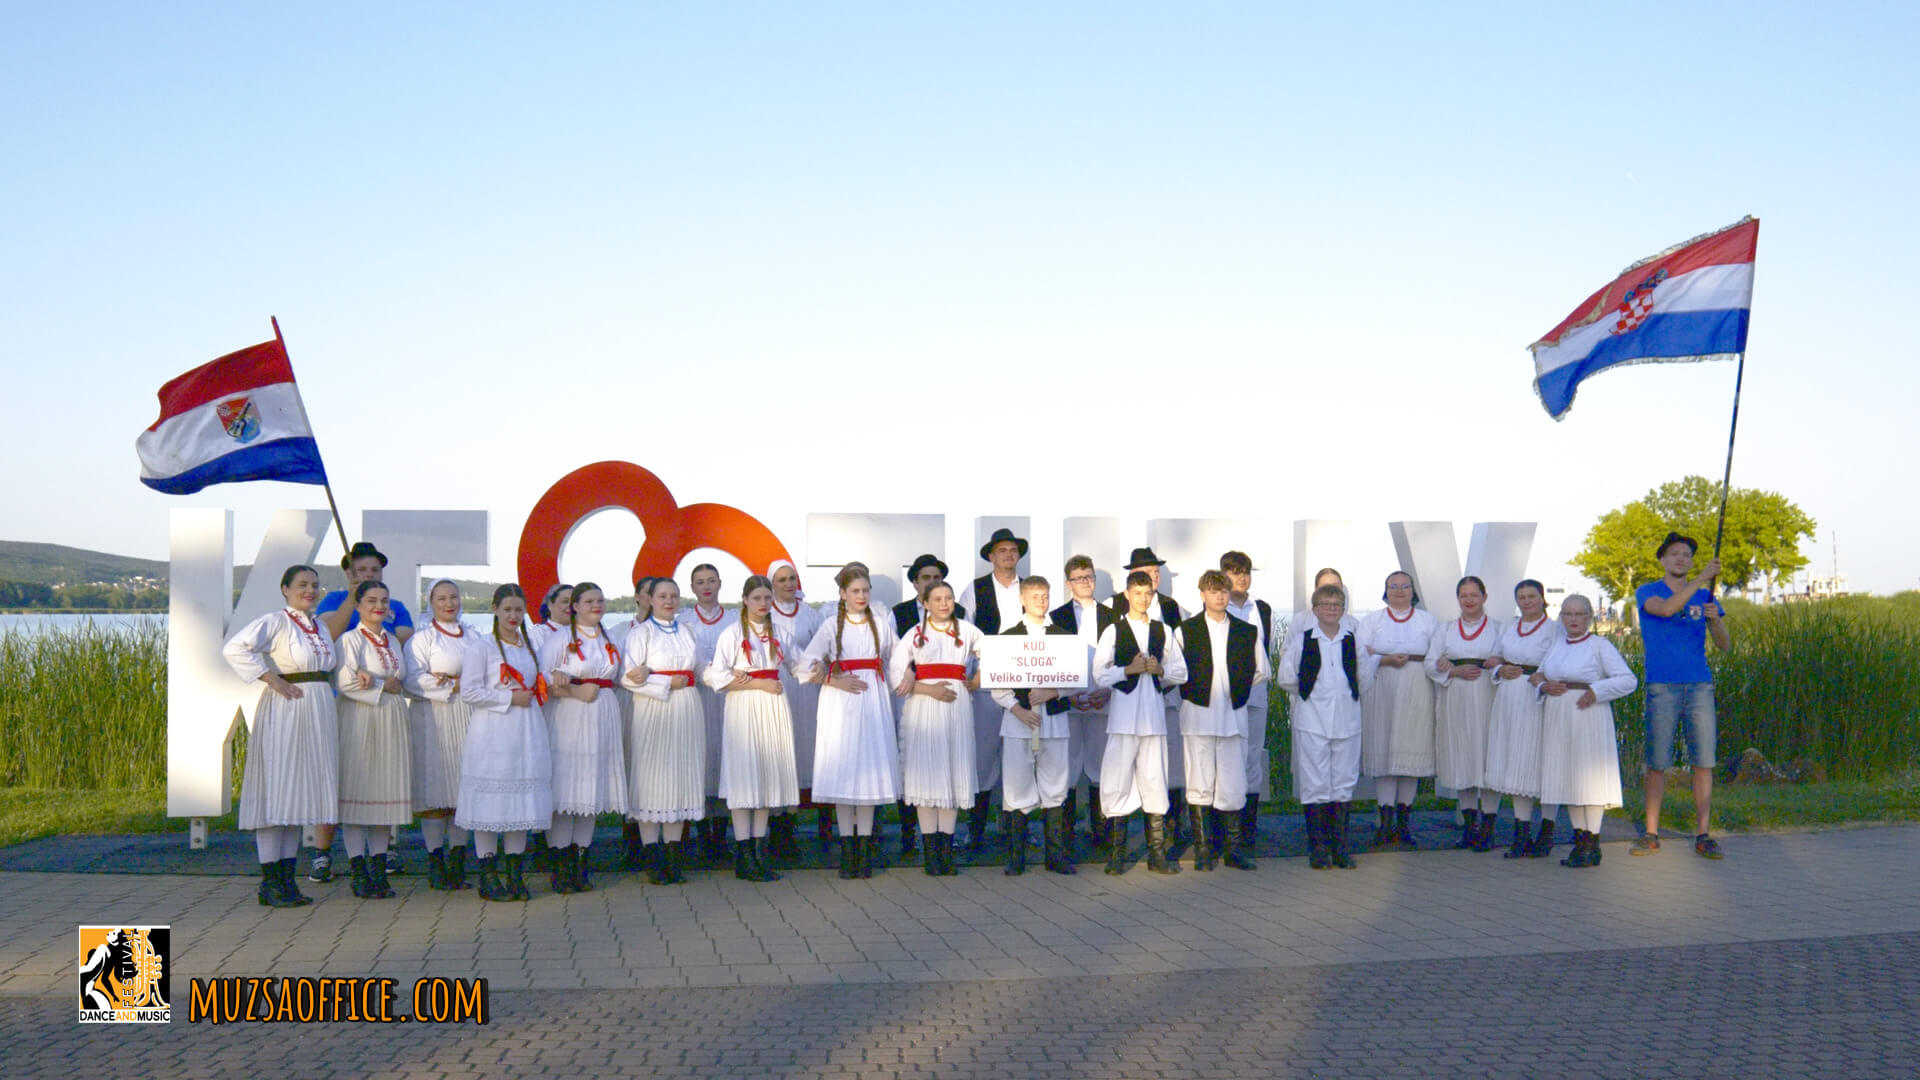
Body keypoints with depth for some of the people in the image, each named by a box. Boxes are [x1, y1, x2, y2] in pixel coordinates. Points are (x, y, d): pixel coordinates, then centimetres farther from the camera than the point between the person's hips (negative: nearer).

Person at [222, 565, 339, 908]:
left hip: (318, 713, 8)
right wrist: (273, 680, -19)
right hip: (284, 712, -8)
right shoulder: (275, 622, -7)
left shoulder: (321, 627, 16)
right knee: (276, 792, -5)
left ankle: (287, 878, 15)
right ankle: (269, 882, 0)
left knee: (299, 795, 10)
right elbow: (235, 649, -19)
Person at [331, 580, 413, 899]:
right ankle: (358, 872, -2)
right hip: (359, 721, -6)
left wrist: (372, 680, -1)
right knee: (357, 792, -5)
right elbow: (346, 682, -15)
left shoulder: (394, 641, 16)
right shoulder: (350, 640, -4)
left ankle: (379, 869, 12)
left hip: (391, 723, 6)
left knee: (385, 792, 6)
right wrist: (385, 686, -8)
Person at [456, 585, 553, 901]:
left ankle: (515, 874, 12)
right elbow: (469, 691, -11)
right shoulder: (482, 648, -2)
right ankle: (488, 876, 3)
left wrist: (531, 696, 8)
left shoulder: (531, 647, 17)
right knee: (491, 802, -4)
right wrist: (509, 698, -14)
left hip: (527, 734, 6)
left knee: (522, 803, 5)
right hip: (492, 734, -5)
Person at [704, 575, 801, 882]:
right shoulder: (732, 633, -4)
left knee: (769, 774, 6)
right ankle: (744, 857, 2)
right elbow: (718, 677, -11)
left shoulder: (779, 633, 11)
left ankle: (760, 851, 13)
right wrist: (759, 683, -12)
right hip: (743, 709, -5)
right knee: (744, 778, -4)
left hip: (774, 709, 5)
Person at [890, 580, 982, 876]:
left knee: (954, 774, 0)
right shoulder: (915, 633, 8)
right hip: (923, 710, -1)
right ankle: (930, 851, -1)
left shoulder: (966, 630, 12)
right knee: (926, 774, -4)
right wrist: (929, 689, -10)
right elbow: (896, 676, 0)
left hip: (957, 708, 2)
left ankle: (946, 849, 4)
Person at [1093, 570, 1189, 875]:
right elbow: (1100, 675, -3)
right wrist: (1129, 669, -14)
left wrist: (1160, 669, -4)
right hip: (1123, 713, -3)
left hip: (1154, 712, 3)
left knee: (1155, 781, 3)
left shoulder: (1163, 630, 12)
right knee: (1118, 781, -3)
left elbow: (1181, 672, 14)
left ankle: (1157, 854, 8)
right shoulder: (1114, 630, 2)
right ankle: (1116, 854, 5)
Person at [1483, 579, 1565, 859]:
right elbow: (1494, 660, 17)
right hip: (1509, 704, 5)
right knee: (1515, 765, 5)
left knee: (1542, 764, -3)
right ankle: (1522, 833, 10)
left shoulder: (1555, 629, -2)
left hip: (1539, 703, -5)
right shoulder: (1508, 628, 16)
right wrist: (1501, 670, -5)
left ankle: (1546, 834, 5)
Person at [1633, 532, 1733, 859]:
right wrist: (1701, 578, -24)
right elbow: (1666, 608, -19)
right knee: (1657, 762, -2)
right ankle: (1651, 833, 7)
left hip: (1699, 686, 3)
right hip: (1661, 687, -3)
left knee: (1704, 761, -2)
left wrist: (1716, 620, -13)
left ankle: (1703, 835, 3)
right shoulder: (1647, 593, 5)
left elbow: (1724, 645, 8)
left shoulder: (1705, 597, 14)